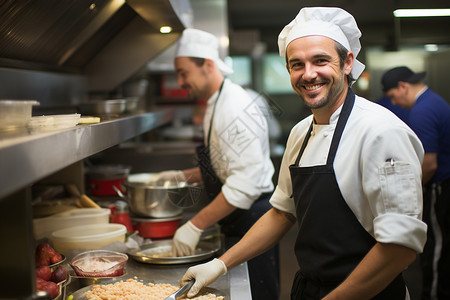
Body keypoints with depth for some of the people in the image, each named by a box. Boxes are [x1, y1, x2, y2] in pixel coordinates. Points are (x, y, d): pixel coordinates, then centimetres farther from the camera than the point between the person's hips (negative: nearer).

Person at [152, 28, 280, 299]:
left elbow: (245, 182, -29)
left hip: (253, 219, -10)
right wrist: (184, 176, 14)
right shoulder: (217, 105, 14)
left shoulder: (235, 107, -21)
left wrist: (196, 225, -26)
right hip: (238, 222, 10)